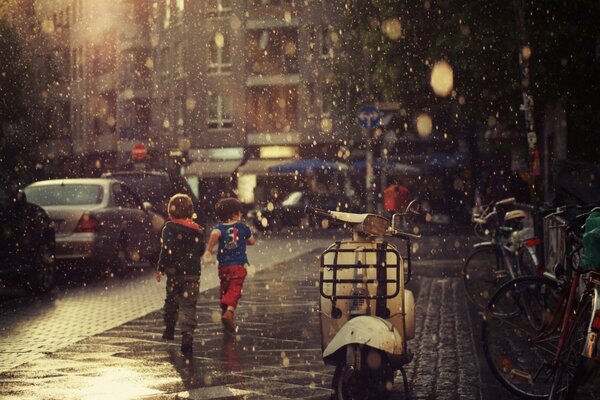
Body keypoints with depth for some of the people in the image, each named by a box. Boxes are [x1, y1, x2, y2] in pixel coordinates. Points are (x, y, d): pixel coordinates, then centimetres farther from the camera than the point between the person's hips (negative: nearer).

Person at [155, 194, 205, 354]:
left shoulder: (169, 228, -9)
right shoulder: (198, 230, 5)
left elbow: (166, 251, -15)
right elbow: (201, 251, 14)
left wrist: (160, 268, -7)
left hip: (175, 272, -2)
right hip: (193, 274, 2)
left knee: (171, 301, 19)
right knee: (189, 305, -1)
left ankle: (169, 330, 34)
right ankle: (187, 334, -18)